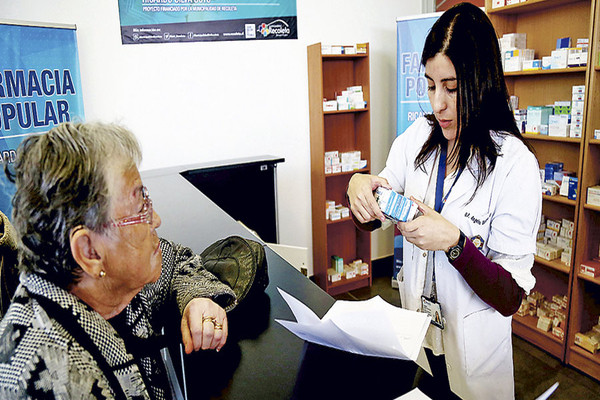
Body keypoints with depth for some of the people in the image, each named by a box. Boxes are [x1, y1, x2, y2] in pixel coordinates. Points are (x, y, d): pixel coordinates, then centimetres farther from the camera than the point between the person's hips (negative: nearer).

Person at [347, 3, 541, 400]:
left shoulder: (515, 163, -22)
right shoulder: (418, 137, -8)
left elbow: (510, 297, -20)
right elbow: (371, 218, 1)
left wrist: (454, 241, -34)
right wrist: (359, 186, -20)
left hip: (472, 334, -4)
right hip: (417, 317, 4)